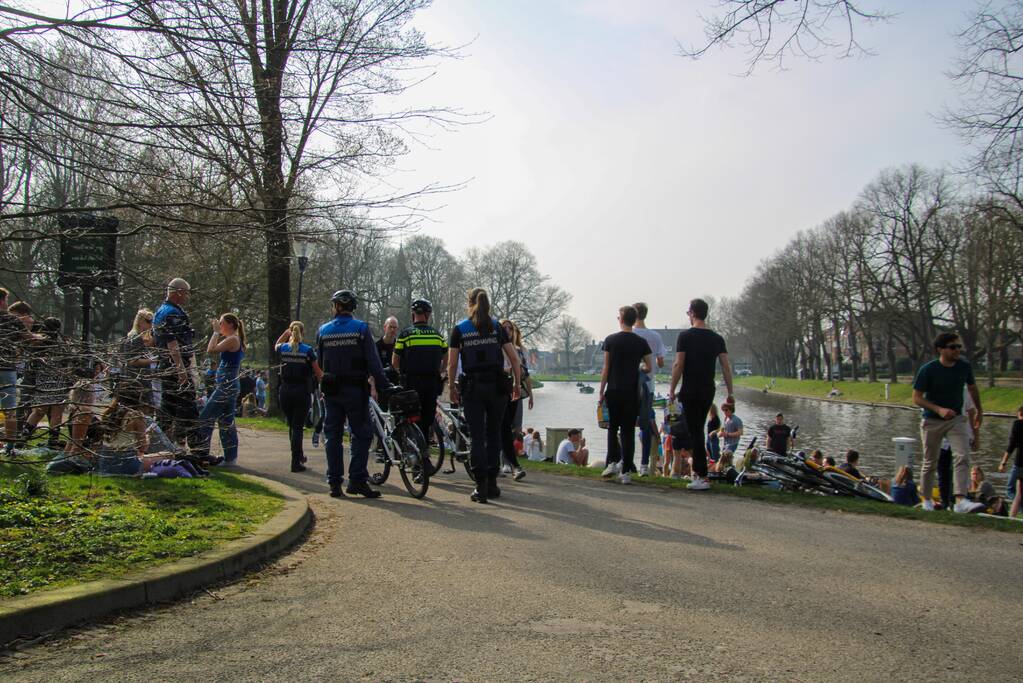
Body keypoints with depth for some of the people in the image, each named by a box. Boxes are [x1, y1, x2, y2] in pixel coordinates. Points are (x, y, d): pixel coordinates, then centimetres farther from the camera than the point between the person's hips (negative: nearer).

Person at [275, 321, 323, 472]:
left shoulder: (282, 349, 0)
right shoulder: (308, 350, -9)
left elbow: (276, 345, 28)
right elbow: (319, 374, -5)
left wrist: (285, 333, 17)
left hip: (285, 391, 3)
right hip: (301, 392, -3)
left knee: (292, 425, 18)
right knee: (298, 427, 1)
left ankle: (299, 456, 30)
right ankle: (296, 462, 0)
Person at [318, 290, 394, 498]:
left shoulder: (323, 330, 5)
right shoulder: (361, 328, -5)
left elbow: (319, 362, 10)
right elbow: (373, 361, -10)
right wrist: (384, 385, -8)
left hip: (331, 390, 3)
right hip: (356, 389, -3)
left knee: (333, 436, 9)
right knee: (361, 435, 2)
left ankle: (334, 483, 9)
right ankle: (357, 480, -6)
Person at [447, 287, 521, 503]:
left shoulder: (459, 329, 1)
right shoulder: (498, 327, 5)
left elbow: (452, 365, -1)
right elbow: (514, 358, 1)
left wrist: (452, 388, 11)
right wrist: (517, 384, 11)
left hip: (472, 387, -1)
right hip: (497, 386, 1)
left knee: (477, 437, 2)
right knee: (494, 434, 14)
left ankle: (481, 487, -3)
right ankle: (492, 483, 15)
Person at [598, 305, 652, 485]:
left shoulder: (611, 340, -2)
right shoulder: (641, 342, 1)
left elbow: (606, 368, -2)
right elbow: (648, 367, 4)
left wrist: (601, 392, 3)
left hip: (614, 391, -1)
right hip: (632, 393, 1)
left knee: (612, 428, 15)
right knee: (628, 431, 4)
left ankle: (613, 462, 3)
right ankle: (626, 471, 2)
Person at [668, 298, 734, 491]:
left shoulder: (685, 336, -8)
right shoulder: (717, 338, 7)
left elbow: (678, 365, -12)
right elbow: (726, 367, 3)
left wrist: (672, 390, -6)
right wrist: (730, 393, 6)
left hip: (690, 391, -5)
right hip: (708, 391, 5)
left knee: (695, 431, -5)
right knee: (698, 429, 19)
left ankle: (702, 477, -9)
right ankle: (697, 470, 26)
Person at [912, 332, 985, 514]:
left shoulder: (964, 367, -3)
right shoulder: (928, 370, -15)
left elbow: (972, 388, 17)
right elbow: (917, 398, -13)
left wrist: (979, 411, 27)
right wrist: (939, 409, -26)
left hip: (957, 419, 3)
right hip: (932, 421, -2)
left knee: (962, 457, -17)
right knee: (930, 463, 8)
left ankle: (961, 501, -24)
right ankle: (926, 500, 24)